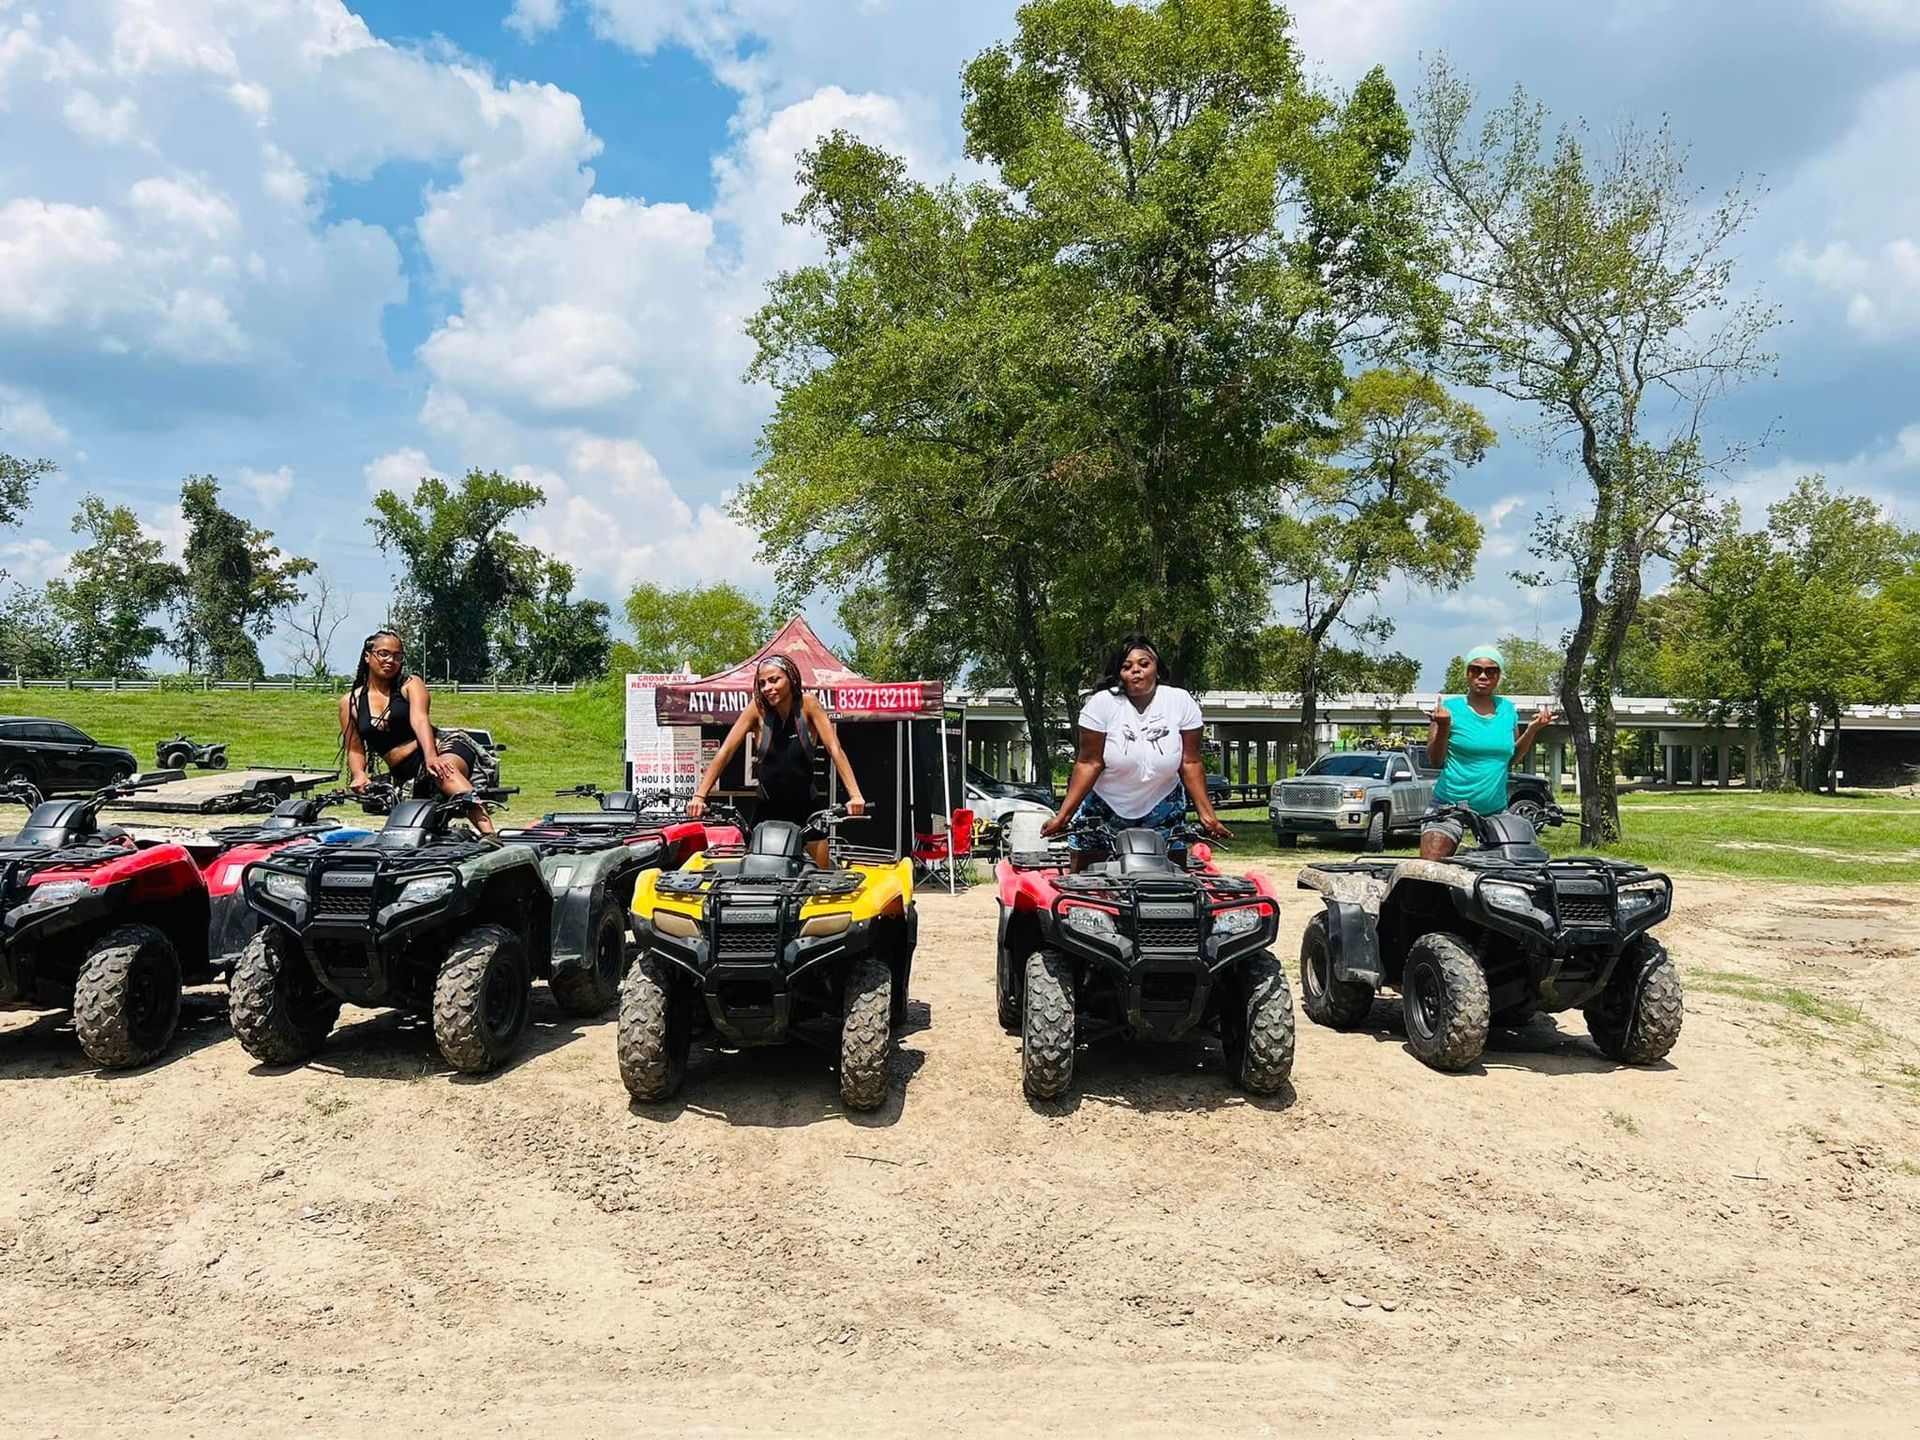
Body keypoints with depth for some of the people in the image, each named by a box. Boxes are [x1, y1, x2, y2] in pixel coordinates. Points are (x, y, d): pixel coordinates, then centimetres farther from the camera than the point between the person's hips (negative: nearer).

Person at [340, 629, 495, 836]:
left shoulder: (410, 685, 8)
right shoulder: (350, 702, 14)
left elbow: (420, 720, -12)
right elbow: (355, 749, 14)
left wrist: (431, 757, -30)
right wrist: (358, 774, -10)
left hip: (441, 751, -6)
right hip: (406, 776, 6)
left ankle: (490, 835, -59)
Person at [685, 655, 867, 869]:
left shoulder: (808, 705, -11)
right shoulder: (758, 708, -9)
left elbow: (835, 750, -17)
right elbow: (725, 752, -11)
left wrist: (855, 795, -27)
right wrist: (699, 796, -19)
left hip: (805, 805, -1)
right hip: (767, 809, 1)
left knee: (823, 873, -2)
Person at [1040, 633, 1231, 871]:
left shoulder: (1181, 702, -8)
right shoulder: (1101, 703, -13)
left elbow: (1190, 763, -6)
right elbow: (1089, 763, -13)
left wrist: (1207, 815, -12)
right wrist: (1063, 815, -20)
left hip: (1161, 809, 2)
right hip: (1104, 807, -1)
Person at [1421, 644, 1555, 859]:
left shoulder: (1507, 709, 12)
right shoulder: (1451, 707, -2)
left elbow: (1511, 757, 22)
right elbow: (1435, 760, -4)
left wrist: (1532, 730, 8)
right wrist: (1443, 727, -20)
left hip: (1495, 809, 4)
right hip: (1450, 807, -4)